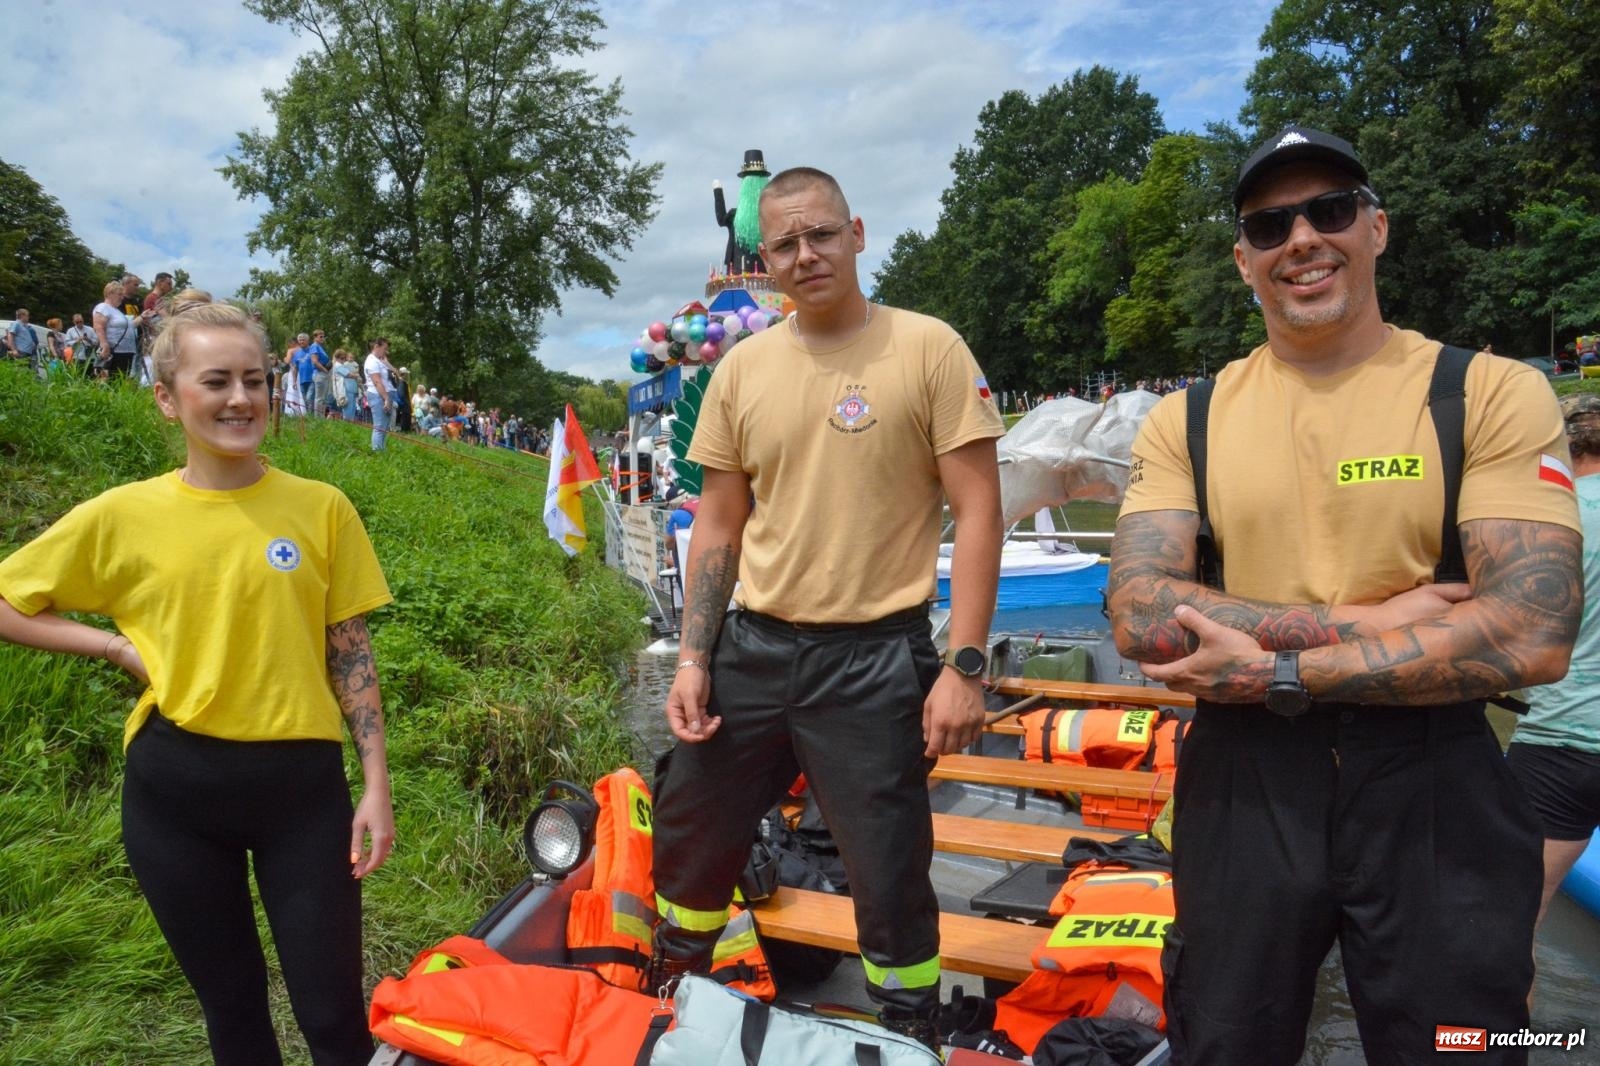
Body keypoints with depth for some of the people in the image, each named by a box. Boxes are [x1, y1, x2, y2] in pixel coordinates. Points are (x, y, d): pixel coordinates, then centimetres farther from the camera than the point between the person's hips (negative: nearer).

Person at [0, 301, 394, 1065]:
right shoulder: (121, 517, -3)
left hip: (300, 778, -1)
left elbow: (351, 656, -1)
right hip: (174, 785, 1)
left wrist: (376, 787, -4)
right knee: (230, 1002, 18)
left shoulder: (321, 508, -3)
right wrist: (120, 648, -6)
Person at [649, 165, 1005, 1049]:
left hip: (875, 656, -4)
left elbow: (978, 511, -8)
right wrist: (693, 658, 4)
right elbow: (717, 525, 10)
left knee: (891, 882, 5)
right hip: (753, 646, 5)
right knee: (688, 844, 18)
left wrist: (965, 664, -14)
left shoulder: (928, 348, -7)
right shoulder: (742, 368, 5)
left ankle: (911, 1037, 32)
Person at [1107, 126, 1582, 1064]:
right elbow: (1139, 615, -12)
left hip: (1435, 783, -1)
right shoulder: (1186, 421, 0)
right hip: (1244, 779, 2)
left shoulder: (1494, 393, -6)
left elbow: (1533, 636, -17)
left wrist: (1279, 673, -20)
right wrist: (1366, 618, -18)